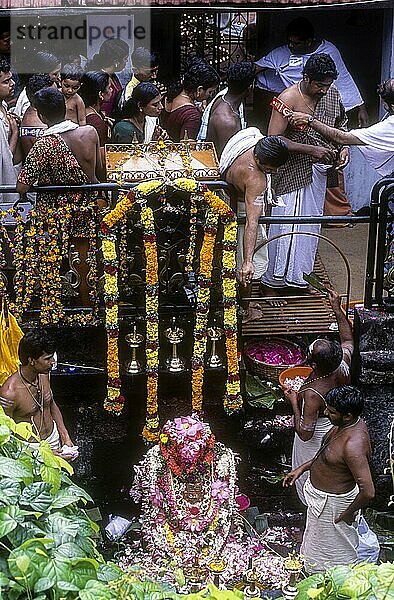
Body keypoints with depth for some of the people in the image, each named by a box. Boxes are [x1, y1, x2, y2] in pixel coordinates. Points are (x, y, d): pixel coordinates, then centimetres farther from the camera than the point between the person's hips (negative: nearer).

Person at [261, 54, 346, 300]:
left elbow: (341, 123, 20)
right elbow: (274, 140, -20)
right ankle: (272, 282, 8)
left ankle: (297, 277, 30)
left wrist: (344, 147, 2)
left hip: (318, 172, 7)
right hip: (292, 173, -7)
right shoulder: (288, 99, -17)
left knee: (310, 224, 15)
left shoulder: (332, 94, 2)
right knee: (287, 228, -5)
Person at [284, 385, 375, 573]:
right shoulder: (345, 424, -9)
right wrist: (302, 468, 7)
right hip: (321, 496, 9)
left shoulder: (353, 446, -38)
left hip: (333, 505, -9)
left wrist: (348, 514, -22)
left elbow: (368, 492, -39)